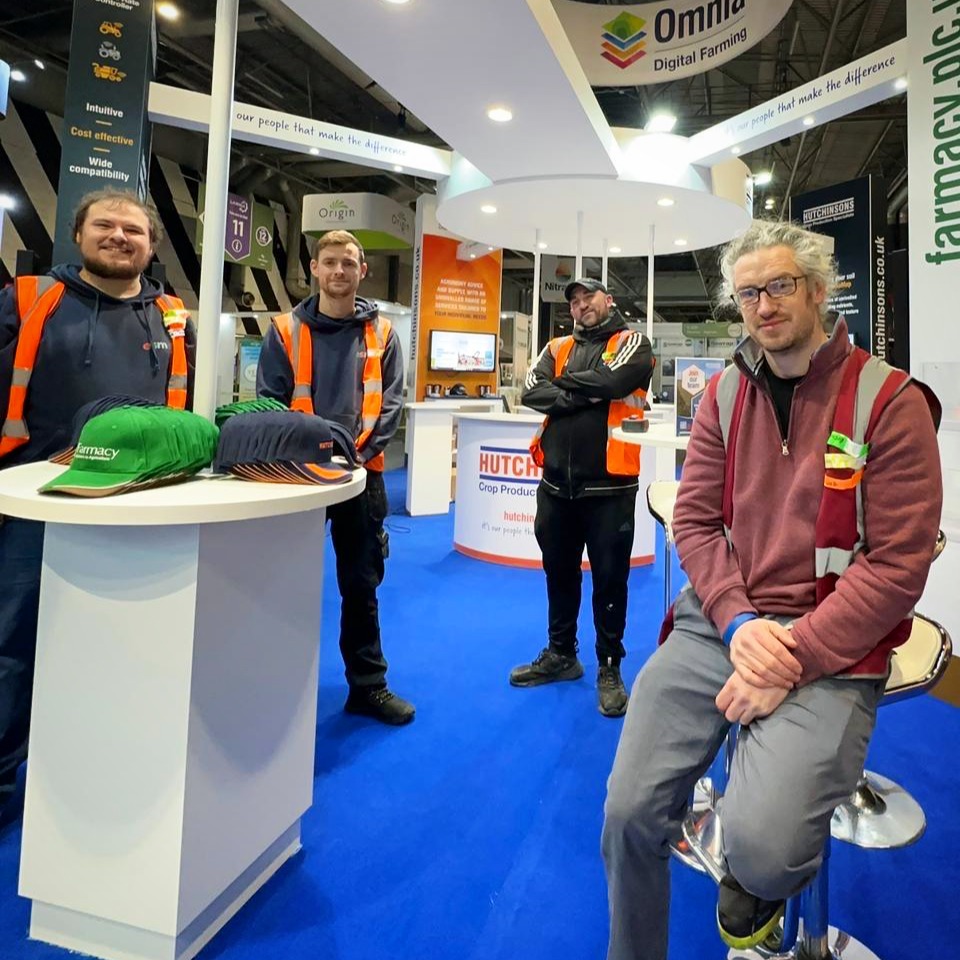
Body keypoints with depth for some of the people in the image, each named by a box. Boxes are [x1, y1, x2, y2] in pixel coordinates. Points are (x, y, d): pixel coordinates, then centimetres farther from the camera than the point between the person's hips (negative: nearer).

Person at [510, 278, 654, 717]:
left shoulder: (632, 343, 2)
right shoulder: (557, 348, 13)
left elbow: (612, 380, -18)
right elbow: (532, 392, -3)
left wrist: (566, 382, -3)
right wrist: (582, 397, -14)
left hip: (609, 485, -4)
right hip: (556, 483, 5)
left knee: (610, 577, 4)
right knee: (559, 571, 15)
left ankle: (610, 667, 21)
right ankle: (560, 653, 33)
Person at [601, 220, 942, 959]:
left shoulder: (890, 401, -4)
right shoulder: (723, 395, 9)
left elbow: (898, 562, -9)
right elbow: (694, 521, 4)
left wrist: (792, 661, -17)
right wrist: (740, 622, -12)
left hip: (829, 647, -3)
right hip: (718, 623, 4)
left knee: (762, 847, -21)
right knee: (629, 814, -5)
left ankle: (756, 892, 20)